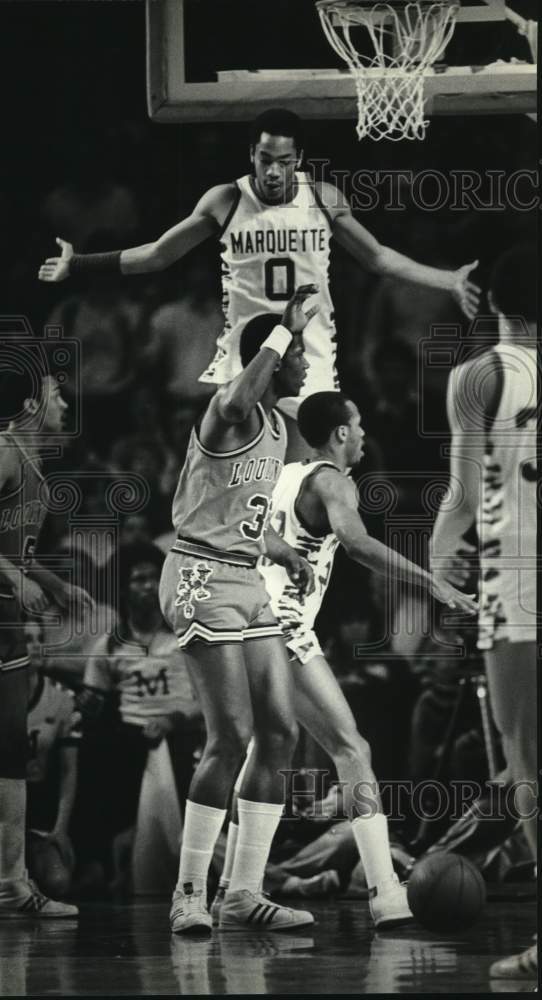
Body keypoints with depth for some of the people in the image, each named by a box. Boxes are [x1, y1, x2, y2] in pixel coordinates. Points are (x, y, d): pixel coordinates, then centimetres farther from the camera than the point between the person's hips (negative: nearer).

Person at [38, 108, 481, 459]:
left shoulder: (324, 201, -1)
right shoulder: (225, 202, -5)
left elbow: (378, 257, 11)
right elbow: (158, 254, 4)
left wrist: (449, 282, 5)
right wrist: (79, 264, -2)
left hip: (309, 357, 1)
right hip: (245, 354, -1)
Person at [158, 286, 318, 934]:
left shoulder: (276, 430, 17)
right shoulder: (230, 414, -12)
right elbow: (240, 398, -40)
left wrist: (281, 552, 19)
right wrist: (286, 329, -31)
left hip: (246, 583, 9)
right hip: (202, 580, -9)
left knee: (280, 733, 3)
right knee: (231, 737, -15)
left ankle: (244, 894, 7)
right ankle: (189, 893, -6)